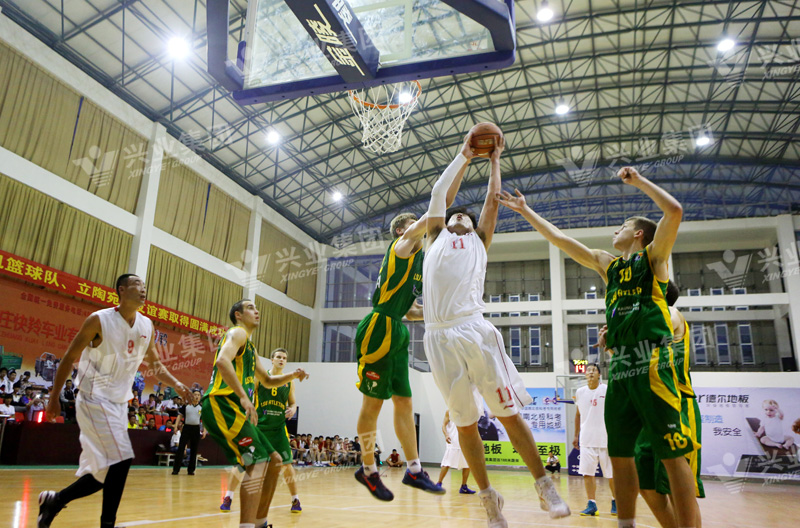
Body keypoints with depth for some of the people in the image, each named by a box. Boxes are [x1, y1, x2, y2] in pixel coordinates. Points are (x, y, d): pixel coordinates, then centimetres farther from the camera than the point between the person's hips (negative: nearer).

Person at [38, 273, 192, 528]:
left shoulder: (147, 326, 4)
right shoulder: (99, 320, -13)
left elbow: (155, 364, 12)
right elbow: (69, 358, -5)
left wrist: (177, 384, -4)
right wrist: (54, 397, -4)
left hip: (119, 403, 7)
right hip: (94, 400, -7)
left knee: (104, 472, 10)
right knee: (122, 459, -16)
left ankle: (53, 500, 30)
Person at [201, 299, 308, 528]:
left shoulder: (250, 348, 27)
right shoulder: (237, 333, -2)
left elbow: (267, 381, 36)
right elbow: (223, 360, -24)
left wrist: (292, 376, 17)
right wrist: (243, 396, -29)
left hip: (236, 409, 10)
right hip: (221, 404, -10)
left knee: (274, 461, 12)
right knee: (257, 462, -20)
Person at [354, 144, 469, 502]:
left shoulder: (419, 262, 20)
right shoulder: (401, 248, -5)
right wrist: (462, 161, -11)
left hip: (397, 331, 9)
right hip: (379, 328, -9)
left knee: (404, 402, 10)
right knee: (373, 402, -1)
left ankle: (414, 470, 17)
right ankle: (368, 469, 13)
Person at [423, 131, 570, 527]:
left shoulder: (479, 242, 23)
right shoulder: (436, 238, 25)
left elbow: (493, 199, 23)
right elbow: (438, 192, 25)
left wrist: (494, 160, 35)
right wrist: (463, 155, 32)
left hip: (476, 330, -1)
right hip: (440, 337, 1)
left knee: (509, 413, -2)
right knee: (465, 422, 4)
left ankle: (545, 486, 11)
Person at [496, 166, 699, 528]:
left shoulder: (653, 256, 7)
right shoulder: (607, 264, 23)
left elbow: (674, 210, -10)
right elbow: (559, 239, 24)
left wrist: (637, 180, -2)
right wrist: (525, 210, 25)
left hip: (651, 362, -7)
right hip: (619, 365, 7)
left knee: (672, 454, -8)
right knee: (620, 454, 9)